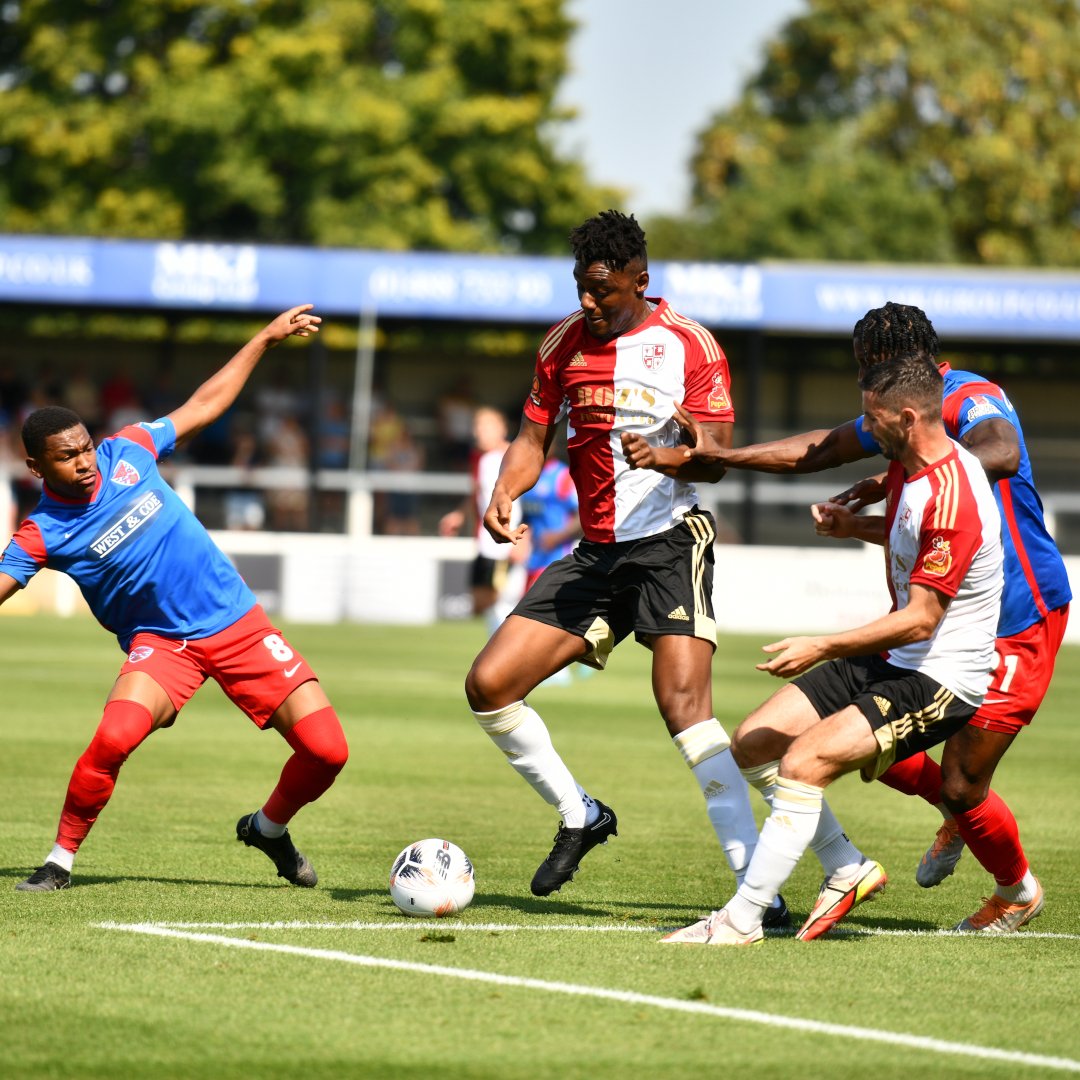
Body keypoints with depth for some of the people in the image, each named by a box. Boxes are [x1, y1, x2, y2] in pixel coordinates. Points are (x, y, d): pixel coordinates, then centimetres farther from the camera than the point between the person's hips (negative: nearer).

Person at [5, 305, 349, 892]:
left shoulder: (127, 452, -2)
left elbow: (203, 406, 10)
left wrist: (266, 338, 13)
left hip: (238, 623, 3)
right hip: (160, 641, -3)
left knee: (327, 750, -8)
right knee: (114, 737, -33)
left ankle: (268, 828, 24)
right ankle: (59, 860, -10)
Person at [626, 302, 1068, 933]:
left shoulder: (974, 400, -22)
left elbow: (1002, 454, -45)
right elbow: (817, 451, 19)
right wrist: (716, 456, 13)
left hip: (1018, 627, -8)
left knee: (962, 788, -8)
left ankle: (1019, 892, 22)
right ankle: (956, 816, 29)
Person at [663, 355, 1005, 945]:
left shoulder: (951, 500, -25)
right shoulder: (909, 465, 6)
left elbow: (920, 621, -25)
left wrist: (823, 648, -24)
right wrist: (855, 525, 9)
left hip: (941, 680, -10)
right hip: (890, 660, 10)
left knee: (805, 761, -26)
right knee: (753, 743, 4)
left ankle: (742, 918, -22)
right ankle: (847, 871, 14)